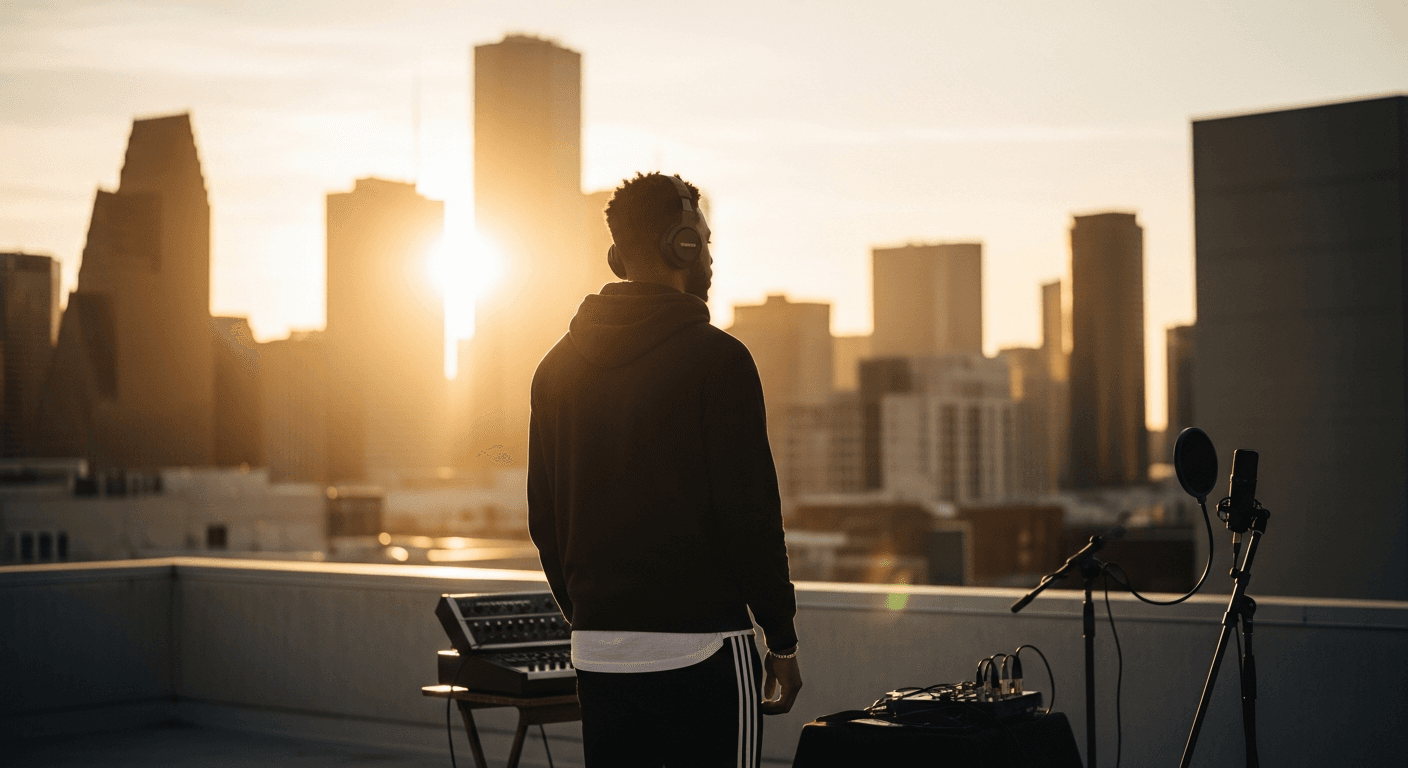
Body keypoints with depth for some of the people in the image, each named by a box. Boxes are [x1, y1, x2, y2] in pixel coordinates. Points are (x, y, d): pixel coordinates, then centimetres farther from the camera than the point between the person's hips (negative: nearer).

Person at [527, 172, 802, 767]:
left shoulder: (558, 367, 9)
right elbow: (750, 511, -12)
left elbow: (544, 520, 13)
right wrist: (781, 639, -3)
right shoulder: (716, 359, -9)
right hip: (701, 649, -6)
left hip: (597, 650, 6)